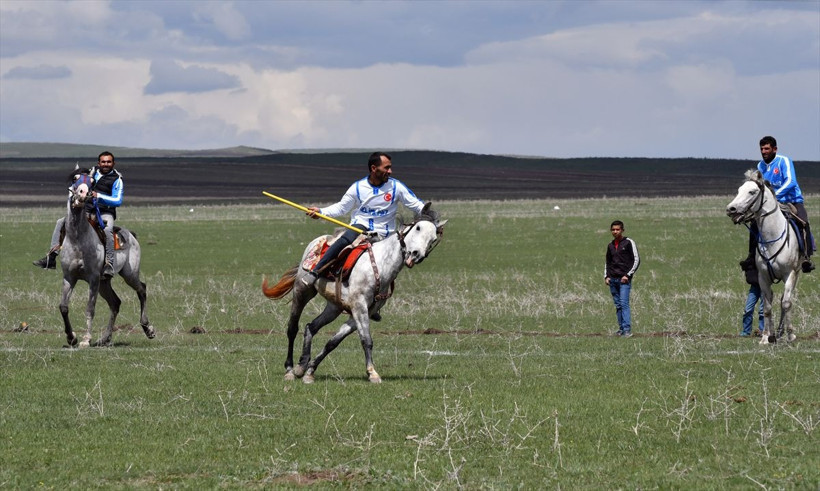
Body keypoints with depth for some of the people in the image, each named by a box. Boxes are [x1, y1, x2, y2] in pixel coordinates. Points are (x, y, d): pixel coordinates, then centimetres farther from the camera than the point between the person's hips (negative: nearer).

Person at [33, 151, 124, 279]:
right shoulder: (92, 172, 13)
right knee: (61, 222, -3)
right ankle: (51, 257, -6)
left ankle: (109, 264, -39)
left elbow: (118, 201, -13)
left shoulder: (116, 179, -3)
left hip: (105, 212, -6)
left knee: (107, 230, -38)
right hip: (87, 211, 6)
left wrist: (99, 196, -23)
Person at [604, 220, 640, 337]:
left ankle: (627, 330, -20)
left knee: (624, 303, -16)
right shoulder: (610, 245, 15)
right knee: (618, 305, 6)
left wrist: (628, 275, -11)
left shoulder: (628, 243, -1)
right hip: (613, 279, 6)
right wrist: (606, 276, 10)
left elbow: (636, 260, -4)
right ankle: (621, 328, 11)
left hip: (624, 279, -6)